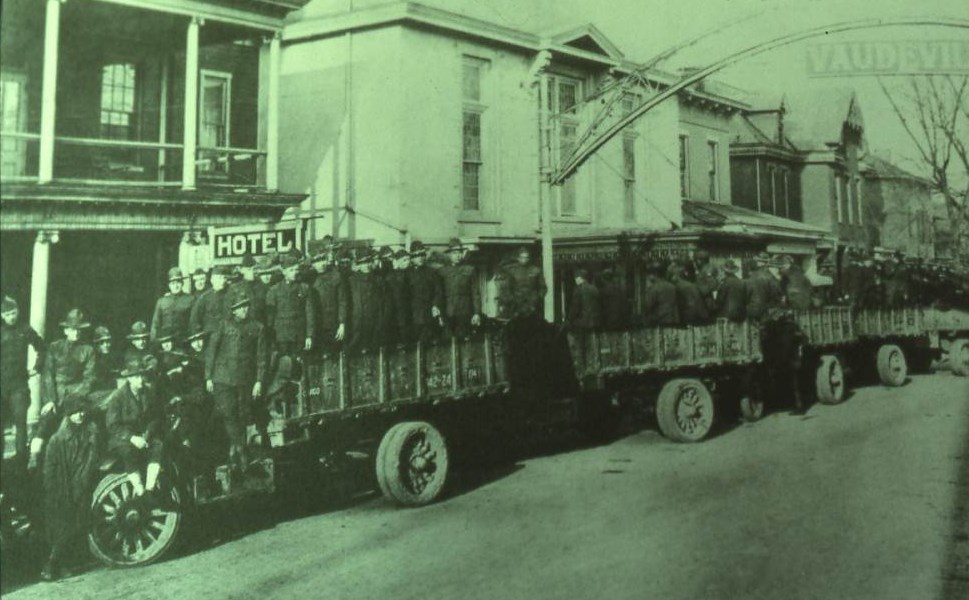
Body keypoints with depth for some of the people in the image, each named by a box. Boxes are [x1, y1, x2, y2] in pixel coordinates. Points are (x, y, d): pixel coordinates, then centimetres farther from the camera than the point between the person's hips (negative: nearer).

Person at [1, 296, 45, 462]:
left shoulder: (25, 330, 4)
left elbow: (41, 348, 17)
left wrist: (36, 367, 11)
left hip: (19, 385, -1)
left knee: (20, 422, -6)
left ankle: (21, 459, -3)